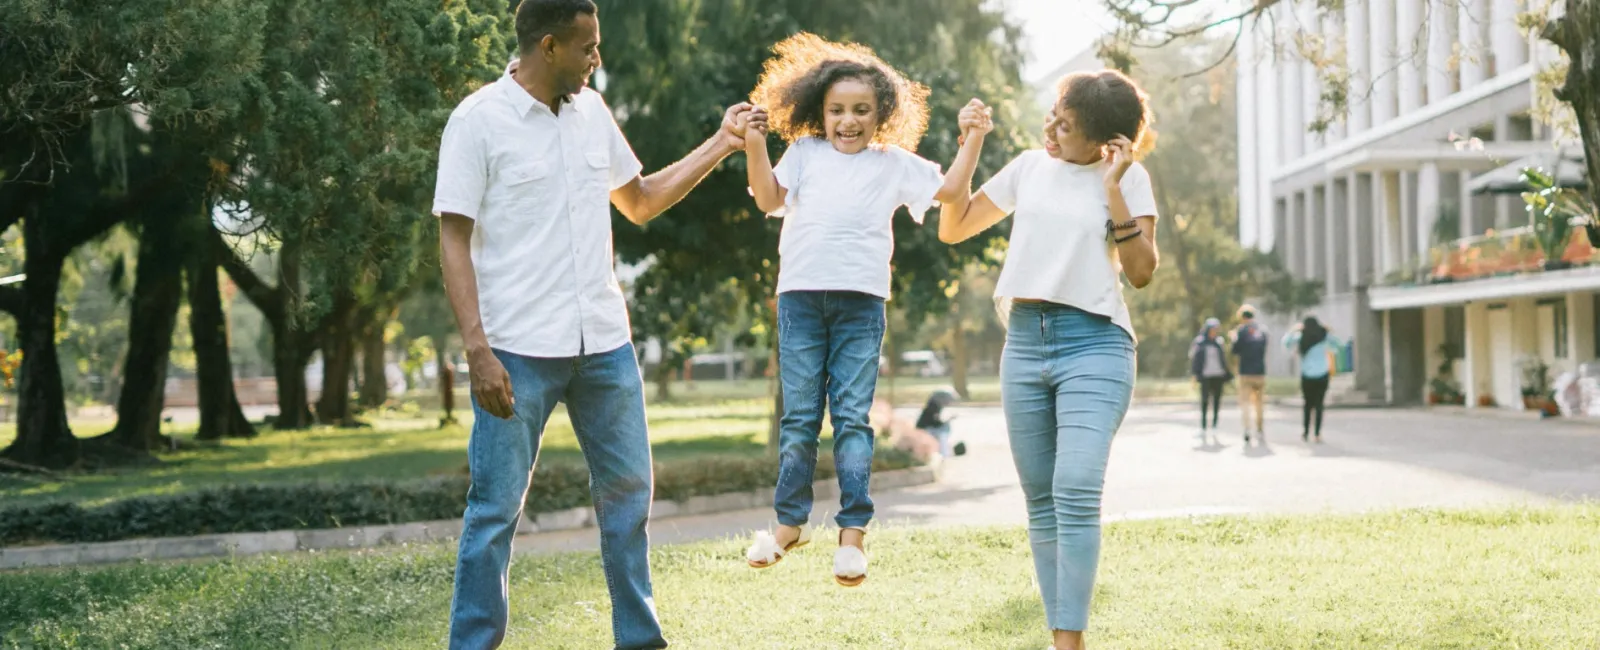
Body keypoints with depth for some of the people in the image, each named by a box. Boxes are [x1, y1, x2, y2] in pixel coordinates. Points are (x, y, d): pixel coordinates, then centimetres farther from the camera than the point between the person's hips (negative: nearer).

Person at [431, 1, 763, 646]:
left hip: (604, 343, 6)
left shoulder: (591, 111, 11)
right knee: (496, 507, -2)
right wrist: (477, 350, -17)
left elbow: (640, 202, 23)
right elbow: (454, 241, -9)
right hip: (519, 350, -6)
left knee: (628, 491, 12)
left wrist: (720, 145, 16)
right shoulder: (478, 121, -7)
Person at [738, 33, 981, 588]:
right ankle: (790, 522, 15)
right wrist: (754, 146, -5)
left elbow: (951, 190, 12)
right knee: (798, 416, 5)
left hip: (860, 300, -1)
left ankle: (853, 532, -1)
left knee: (852, 417, -2)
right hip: (800, 295, 1)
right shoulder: (805, 153, 13)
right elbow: (769, 199, 4)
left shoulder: (894, 163, 12)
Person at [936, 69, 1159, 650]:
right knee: (1041, 502, 6)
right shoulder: (1030, 167, 12)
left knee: (1076, 492, -20)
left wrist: (1113, 189, -12)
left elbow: (1141, 273, -8)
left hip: (1094, 344, -5)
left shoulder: (1129, 178, 1)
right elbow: (952, 228, 16)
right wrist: (969, 147, 8)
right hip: (1024, 341, 5)